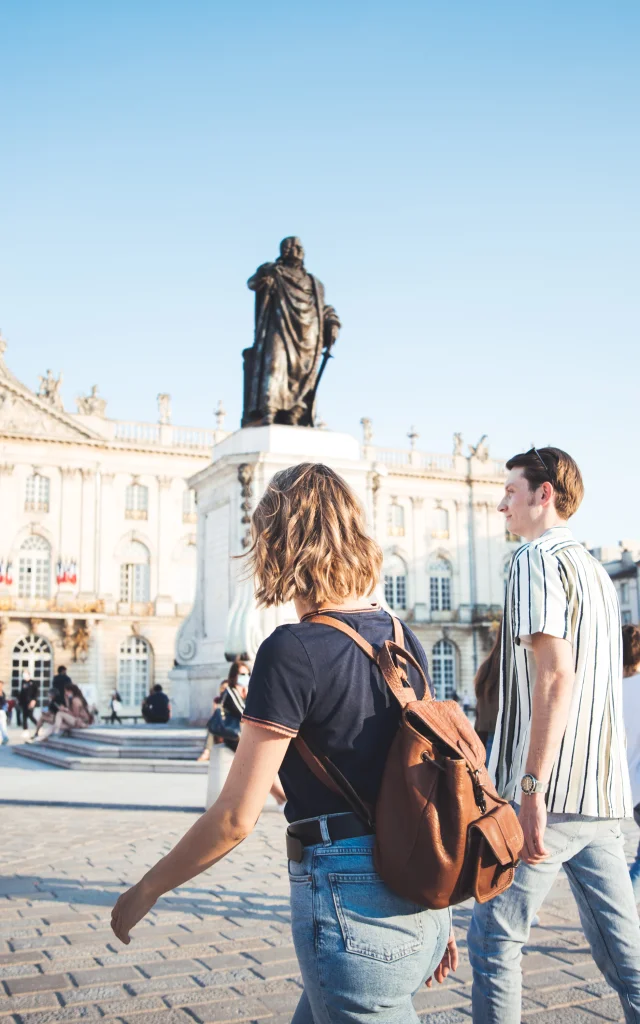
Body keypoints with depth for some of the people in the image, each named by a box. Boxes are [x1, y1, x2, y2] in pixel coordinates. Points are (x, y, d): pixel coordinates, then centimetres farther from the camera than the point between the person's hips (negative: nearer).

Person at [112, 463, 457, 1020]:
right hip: (420, 898, 8)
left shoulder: (293, 651, -17)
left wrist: (146, 890, 2)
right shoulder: (403, 640, 5)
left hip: (353, 905, -8)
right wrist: (435, 915, 20)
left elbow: (236, 817, -14)